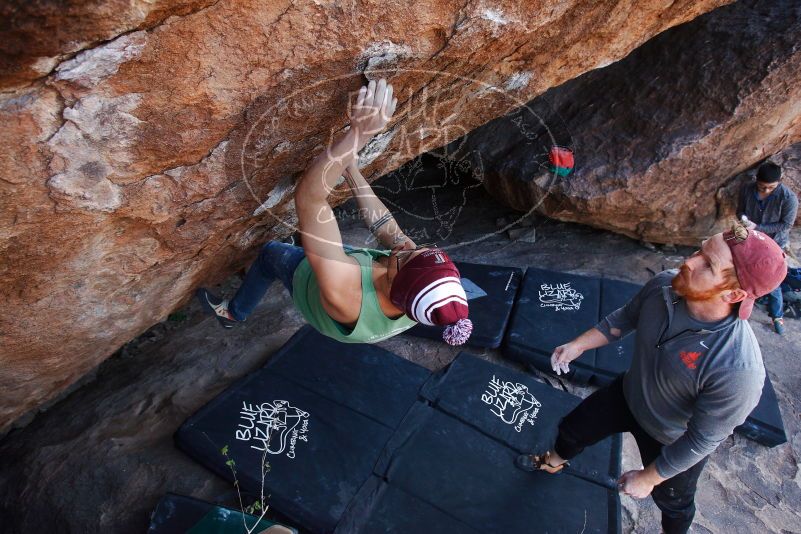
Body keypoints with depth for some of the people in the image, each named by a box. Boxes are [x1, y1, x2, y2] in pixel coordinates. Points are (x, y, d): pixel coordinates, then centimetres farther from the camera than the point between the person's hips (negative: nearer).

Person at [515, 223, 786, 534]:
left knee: (672, 501, 26)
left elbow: (703, 438, -27)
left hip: (674, 442, -4)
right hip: (629, 395, 5)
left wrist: (648, 478, -15)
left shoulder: (737, 369, -42)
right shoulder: (664, 285, -27)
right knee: (572, 428, 25)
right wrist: (577, 345, -6)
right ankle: (553, 462, 60)